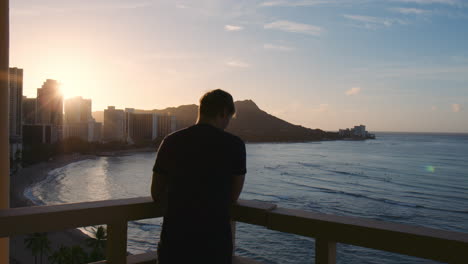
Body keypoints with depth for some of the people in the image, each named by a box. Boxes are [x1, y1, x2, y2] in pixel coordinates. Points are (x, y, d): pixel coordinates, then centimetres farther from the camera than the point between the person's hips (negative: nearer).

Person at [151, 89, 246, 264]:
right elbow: (233, 197, 2)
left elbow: (156, 194, 8)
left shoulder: (171, 142, 0)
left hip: (174, 238, 2)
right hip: (215, 242, -2)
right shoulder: (234, 145, -8)